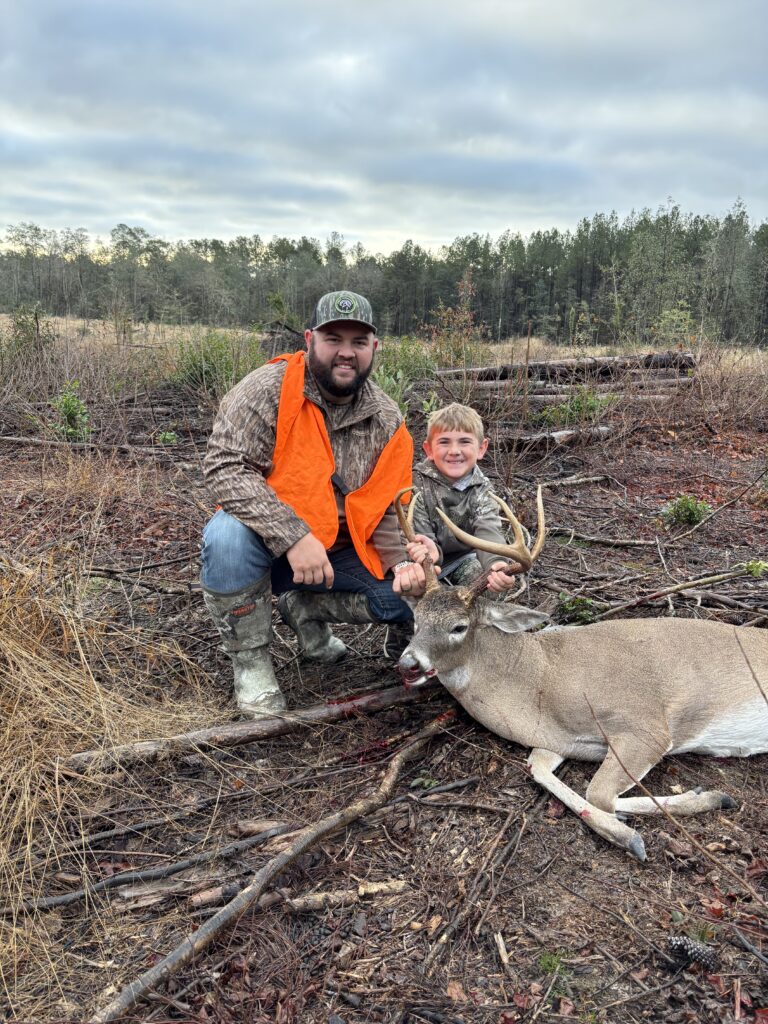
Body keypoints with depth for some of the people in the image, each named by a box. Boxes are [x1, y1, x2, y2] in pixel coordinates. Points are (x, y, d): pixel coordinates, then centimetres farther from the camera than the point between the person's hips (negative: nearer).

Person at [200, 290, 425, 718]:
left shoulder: (387, 421, -2)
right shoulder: (268, 390, -16)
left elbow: (386, 510, 2)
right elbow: (225, 468, -26)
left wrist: (402, 562, -20)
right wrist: (293, 537, -35)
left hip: (337, 552, 4)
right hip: (266, 544, -4)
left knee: (417, 591, -13)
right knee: (228, 537, -37)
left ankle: (304, 609, 13)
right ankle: (251, 662, -11)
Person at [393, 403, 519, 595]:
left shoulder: (481, 488, -12)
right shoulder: (417, 482, -19)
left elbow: (488, 530, -30)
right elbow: (419, 532, -25)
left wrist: (497, 563, -54)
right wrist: (430, 551, -53)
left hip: (464, 557, 2)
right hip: (429, 563, -1)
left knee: (491, 581, -20)